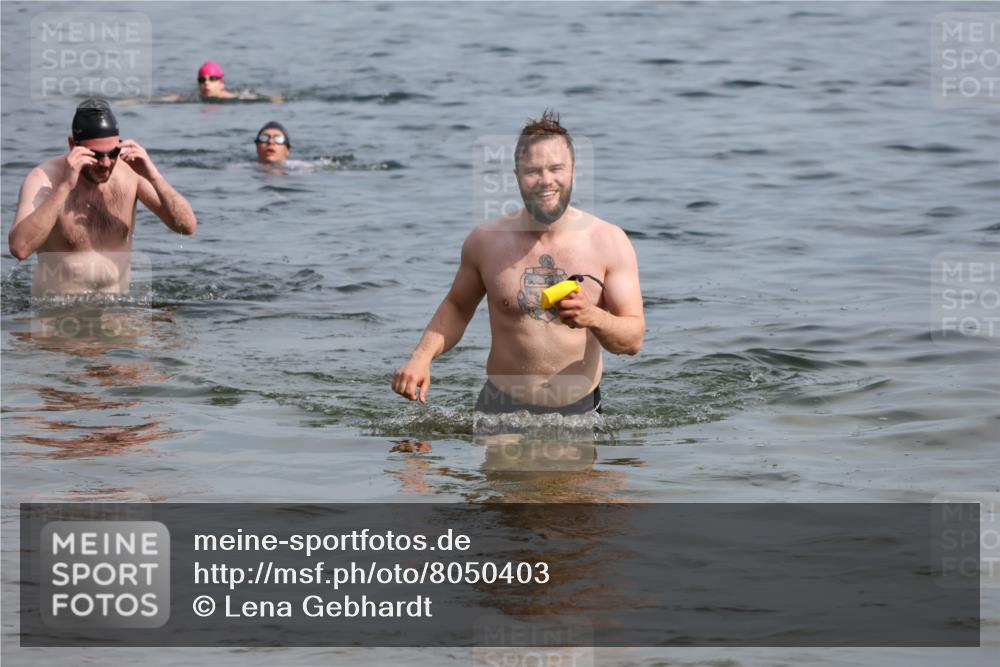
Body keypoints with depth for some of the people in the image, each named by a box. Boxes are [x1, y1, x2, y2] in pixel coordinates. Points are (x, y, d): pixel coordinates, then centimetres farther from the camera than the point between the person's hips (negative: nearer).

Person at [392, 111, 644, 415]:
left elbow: (633, 338, -8)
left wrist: (593, 318, -29)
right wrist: (422, 356, -4)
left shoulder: (608, 242, -8)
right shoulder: (485, 241, -4)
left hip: (579, 410, -1)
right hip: (501, 407, 1)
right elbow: (456, 307, 13)